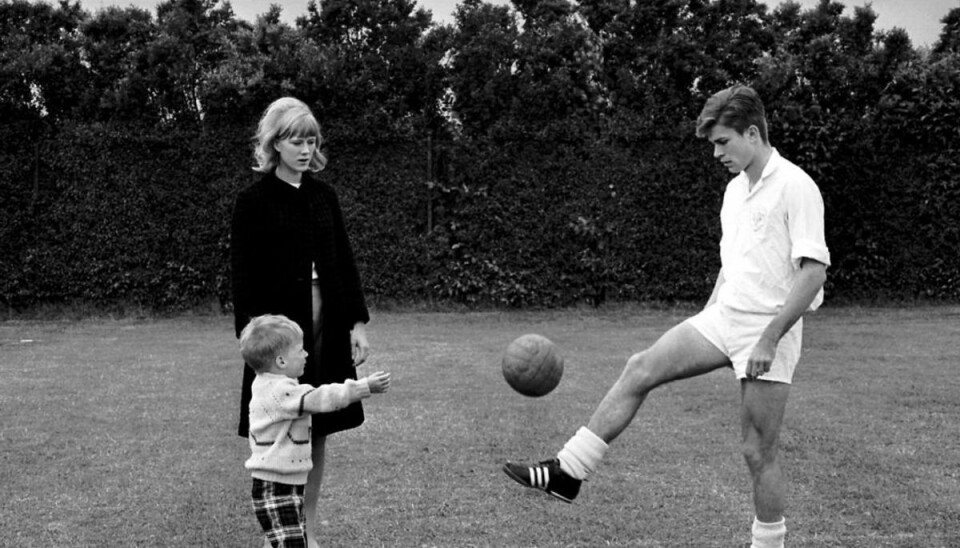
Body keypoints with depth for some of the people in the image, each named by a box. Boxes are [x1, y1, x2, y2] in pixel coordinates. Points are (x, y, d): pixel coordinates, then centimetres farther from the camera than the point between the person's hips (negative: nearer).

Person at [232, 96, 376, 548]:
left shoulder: (323, 195, 10)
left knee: (318, 431, 9)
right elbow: (244, 275, -6)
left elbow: (344, 261, 12)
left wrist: (358, 322, 6)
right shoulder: (253, 202, -4)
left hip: (326, 328, 5)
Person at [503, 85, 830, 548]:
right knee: (640, 369, -7)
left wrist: (770, 337, -21)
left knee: (758, 452, -1)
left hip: (767, 333, -7)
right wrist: (701, 326, 19)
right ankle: (567, 472, -5)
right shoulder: (735, 188, 14)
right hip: (724, 317, 7)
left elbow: (814, 270, -18)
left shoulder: (795, 186, -12)